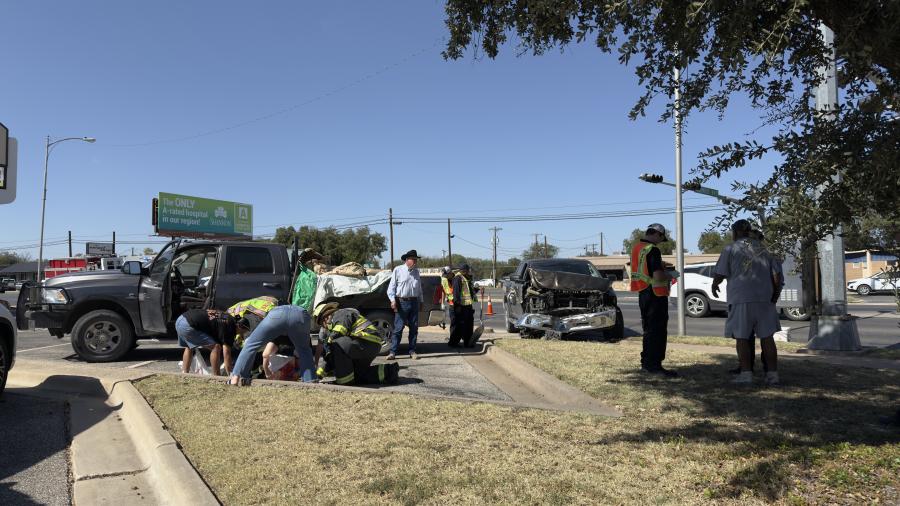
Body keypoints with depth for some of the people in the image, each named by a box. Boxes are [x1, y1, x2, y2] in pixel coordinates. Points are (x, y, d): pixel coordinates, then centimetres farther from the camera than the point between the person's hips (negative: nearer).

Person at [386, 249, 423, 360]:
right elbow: (391, 286, -1)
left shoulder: (416, 272, 15)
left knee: (414, 328, 6)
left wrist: (421, 301, 20)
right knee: (398, 328, -7)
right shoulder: (398, 270, 1)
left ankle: (412, 351, 14)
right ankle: (393, 352, -4)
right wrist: (393, 300, -12)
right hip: (402, 302, -5)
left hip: (414, 302, 5)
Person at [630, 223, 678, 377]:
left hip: (643, 294, 9)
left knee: (648, 329, 17)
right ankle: (654, 365, -1)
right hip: (655, 295, -9)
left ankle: (646, 363, 24)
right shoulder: (653, 250, -18)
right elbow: (658, 276, -25)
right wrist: (669, 276, -5)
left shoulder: (636, 248, 11)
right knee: (657, 331, -3)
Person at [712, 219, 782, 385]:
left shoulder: (730, 249, 0)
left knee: (742, 337, 2)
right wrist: (775, 296, 24)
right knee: (767, 337, 7)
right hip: (765, 298, 4)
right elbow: (775, 276, 15)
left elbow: (719, 275, -2)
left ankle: (746, 373, -1)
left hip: (741, 299, -4)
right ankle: (772, 373, 6)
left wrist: (714, 286, 18)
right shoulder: (762, 249, 15)